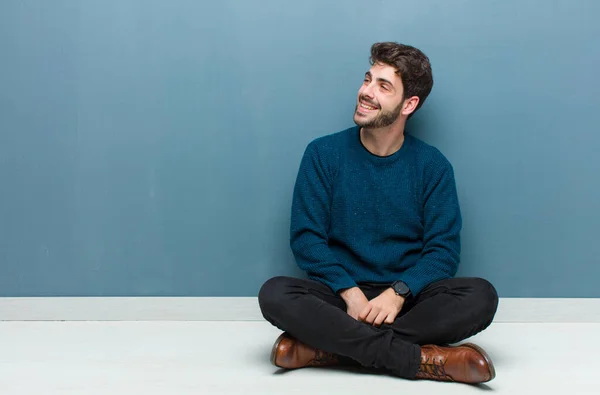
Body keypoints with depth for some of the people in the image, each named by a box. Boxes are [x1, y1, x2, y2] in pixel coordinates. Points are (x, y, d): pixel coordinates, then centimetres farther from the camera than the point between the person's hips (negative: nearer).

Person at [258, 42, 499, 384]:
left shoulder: (433, 166, 3)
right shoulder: (323, 154, 2)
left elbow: (444, 249, -2)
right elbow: (306, 237, -3)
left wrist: (398, 292, -20)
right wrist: (350, 292, -18)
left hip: (407, 298, 1)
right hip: (340, 296, 0)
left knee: (481, 296, -27)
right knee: (274, 294, -29)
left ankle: (331, 347, -28)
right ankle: (424, 360, -31)